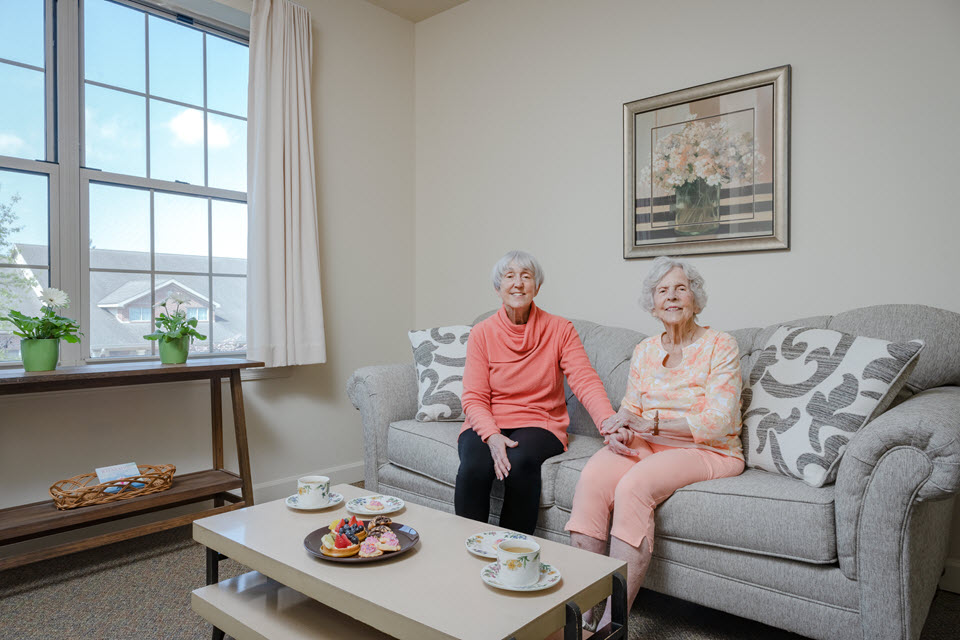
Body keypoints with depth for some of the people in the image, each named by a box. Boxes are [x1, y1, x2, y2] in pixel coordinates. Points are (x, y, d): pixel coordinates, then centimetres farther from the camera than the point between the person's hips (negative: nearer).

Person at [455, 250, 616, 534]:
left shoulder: (560, 330, -1)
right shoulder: (482, 333, 0)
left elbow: (585, 380, -12)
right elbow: (474, 398, -4)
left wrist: (610, 422, -32)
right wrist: (492, 435, -23)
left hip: (539, 423, 0)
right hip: (487, 424, 1)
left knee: (520, 461, -32)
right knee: (474, 466, -30)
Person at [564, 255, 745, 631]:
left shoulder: (720, 346, -3)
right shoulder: (644, 351, 14)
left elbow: (717, 422, -13)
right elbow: (630, 409, 15)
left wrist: (649, 423, -20)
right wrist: (619, 432, -9)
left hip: (707, 452, -4)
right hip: (648, 446, 5)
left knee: (633, 486, -33)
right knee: (592, 478, -26)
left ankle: (612, 621, -25)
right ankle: (585, 609, -22)